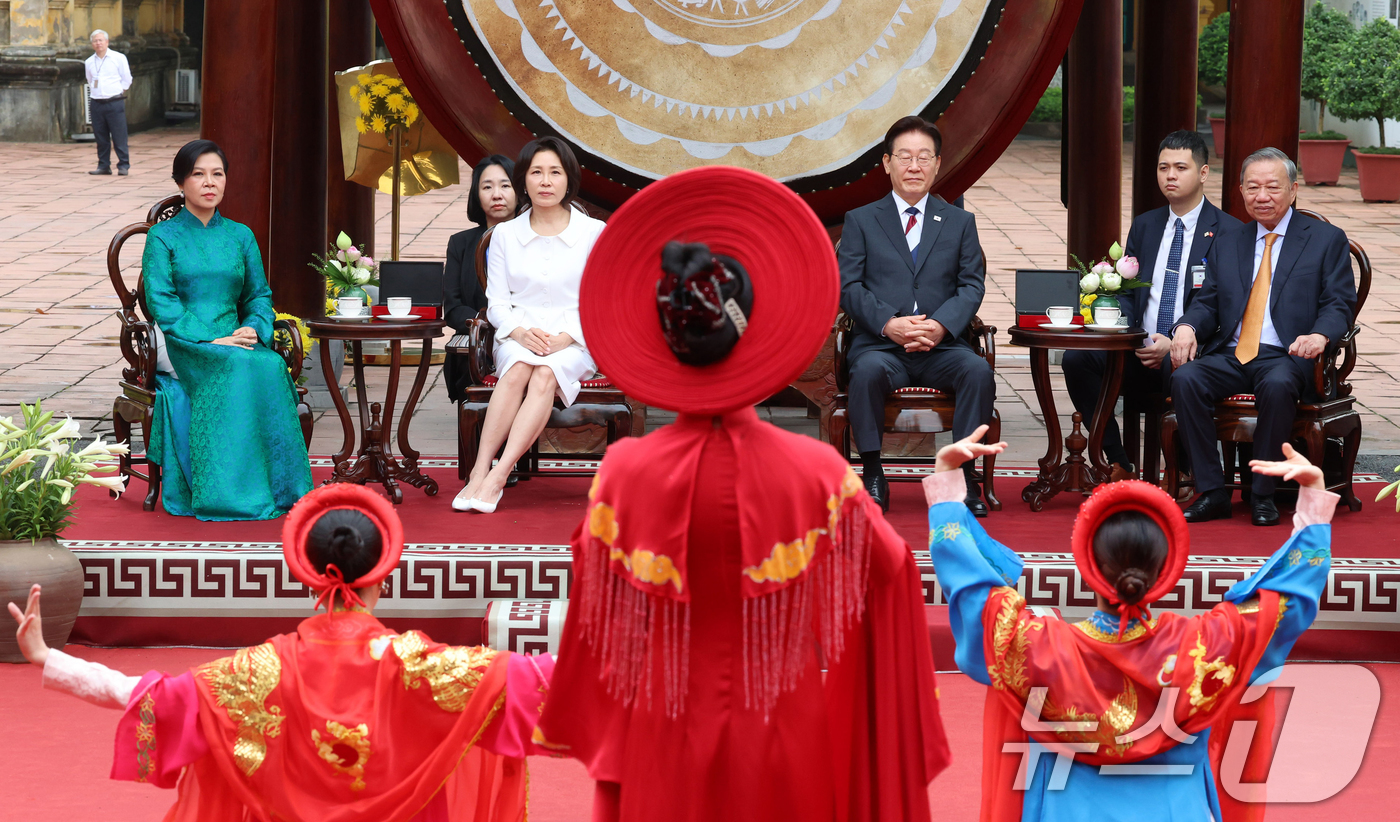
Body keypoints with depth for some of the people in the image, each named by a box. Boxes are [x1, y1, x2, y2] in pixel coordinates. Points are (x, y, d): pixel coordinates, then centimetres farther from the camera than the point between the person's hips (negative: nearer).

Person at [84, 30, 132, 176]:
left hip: (114, 102, -4)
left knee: (119, 137, -5)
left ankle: (123, 165, 0)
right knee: (101, 138, 5)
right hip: (96, 103, 4)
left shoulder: (119, 58, 1)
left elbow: (126, 80, 7)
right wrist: (96, 93, 16)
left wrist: (115, 91, 7)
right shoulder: (89, 62, 12)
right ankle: (103, 165, 11)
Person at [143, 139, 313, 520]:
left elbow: (259, 295, 14)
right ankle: (233, 492, -34)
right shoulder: (162, 237, 5)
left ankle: (281, 487, -31)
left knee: (272, 364, -31)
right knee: (239, 367, -35)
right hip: (180, 346, -3)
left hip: (232, 340, 3)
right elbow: (160, 302, -7)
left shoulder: (240, 235, 18)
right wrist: (213, 340, -18)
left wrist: (253, 328, -10)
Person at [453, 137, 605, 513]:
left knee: (546, 373, -34)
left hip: (575, 344, -1)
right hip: (518, 338, 1)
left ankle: (496, 476, -43)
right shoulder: (505, 234, 10)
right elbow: (497, 302, 7)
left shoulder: (593, 233, 4)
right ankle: (481, 471, -41)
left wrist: (564, 338, -16)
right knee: (521, 366, -34)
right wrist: (521, 332, -14)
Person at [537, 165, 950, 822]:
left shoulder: (626, 472, -14)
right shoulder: (816, 471, -15)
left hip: (665, 748, 1)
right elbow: (893, 570, 1)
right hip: (781, 745, 0)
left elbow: (597, 605, 0)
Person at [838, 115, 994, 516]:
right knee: (868, 370, -36)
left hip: (942, 346, 1)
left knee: (978, 372, -31)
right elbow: (848, 285, 2)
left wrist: (942, 325, -13)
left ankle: (964, 475, -23)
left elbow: (972, 285, 7)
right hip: (880, 344, -1)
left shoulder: (960, 223, 17)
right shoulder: (860, 221, 12)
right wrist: (888, 323, -15)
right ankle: (872, 475, -25)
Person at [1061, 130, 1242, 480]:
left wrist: (1176, 344, -19)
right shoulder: (1144, 226, 19)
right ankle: (1119, 464, -15)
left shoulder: (1227, 231, 0)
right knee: (1077, 359, -22)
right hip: (1140, 354, 5)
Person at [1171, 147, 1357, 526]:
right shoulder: (1227, 242, 22)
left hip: (1286, 356, -4)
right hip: (1229, 356, 4)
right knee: (1185, 378, -27)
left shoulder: (1327, 240, 9)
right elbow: (1208, 302, 17)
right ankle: (1212, 493, -21)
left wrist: (1320, 335, -23)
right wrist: (1187, 327, -8)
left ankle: (1263, 494, -22)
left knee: (1278, 386, -38)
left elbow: (1339, 304, 0)